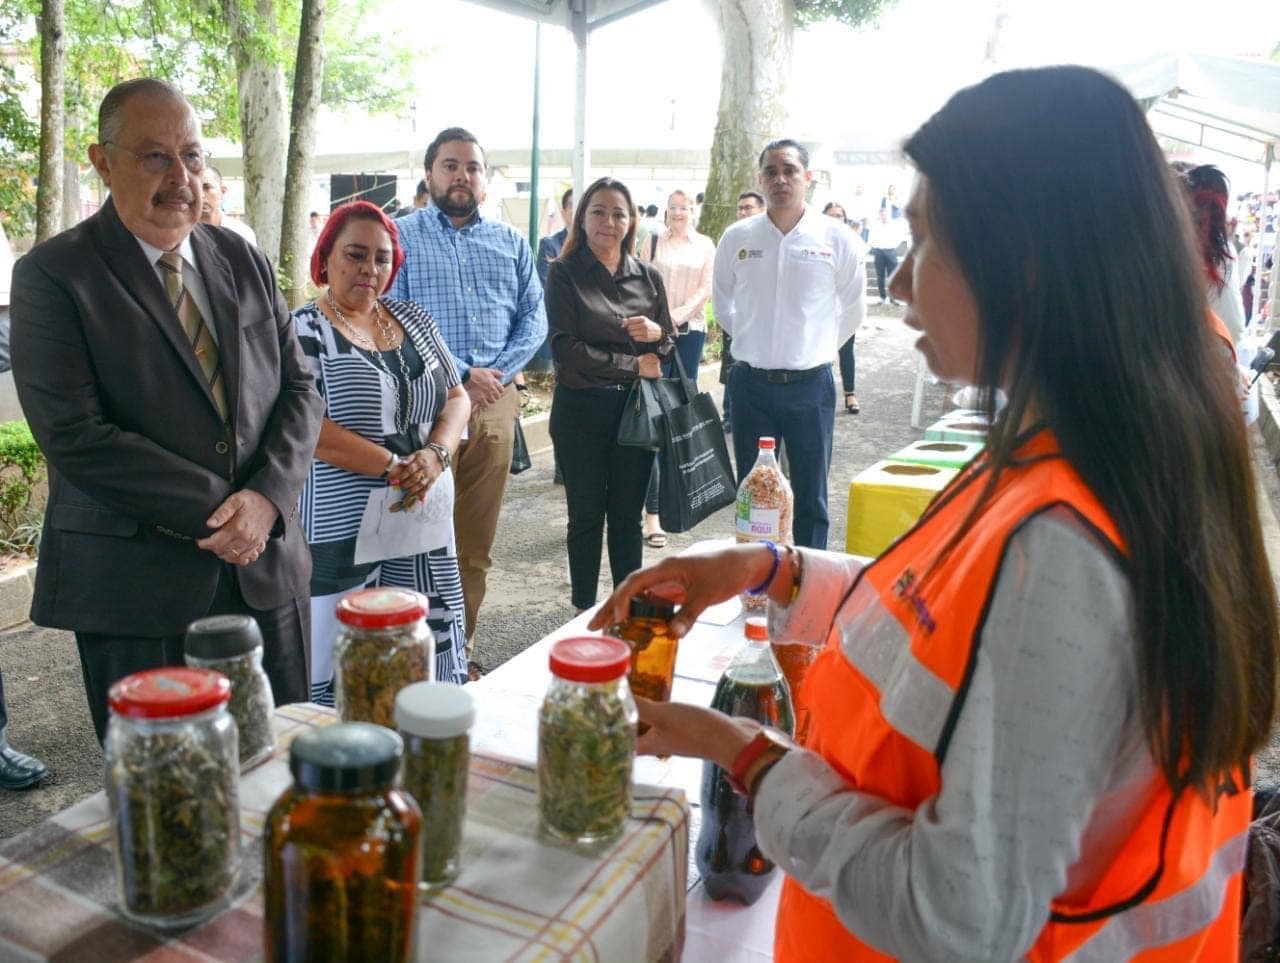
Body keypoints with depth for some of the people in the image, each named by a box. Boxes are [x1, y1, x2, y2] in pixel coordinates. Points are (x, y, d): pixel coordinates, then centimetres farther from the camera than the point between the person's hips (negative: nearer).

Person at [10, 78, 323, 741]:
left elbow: (299, 388, 6)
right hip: (136, 584, -4)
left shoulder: (243, 261, 9)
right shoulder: (52, 275, -5)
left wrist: (267, 498, -11)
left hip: (267, 568, 4)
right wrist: (217, 508, -16)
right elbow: (74, 436, -14)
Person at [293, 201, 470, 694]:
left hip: (419, 521, 5)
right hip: (340, 531, -5)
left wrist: (435, 454, -9)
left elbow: (457, 398, 11)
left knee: (430, 659, 9)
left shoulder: (413, 320, 12)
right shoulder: (303, 330, -5)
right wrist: (395, 467, -17)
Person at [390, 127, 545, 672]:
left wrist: (499, 373, -7)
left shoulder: (511, 243, 17)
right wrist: (459, 376, -14)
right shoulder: (402, 238, 4)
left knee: (476, 544, 9)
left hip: (495, 401, 4)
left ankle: (463, 651, 20)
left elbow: (534, 316, 10)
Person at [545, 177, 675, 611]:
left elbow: (670, 346, 12)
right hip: (581, 411, -3)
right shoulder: (564, 273, -3)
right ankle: (584, 611, 23)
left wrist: (656, 333, -12)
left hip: (636, 408, 3)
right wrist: (632, 364, -11)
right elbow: (565, 349, -12)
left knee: (628, 517, 10)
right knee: (586, 517, 8)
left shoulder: (648, 277, 8)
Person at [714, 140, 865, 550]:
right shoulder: (737, 237, 1)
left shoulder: (837, 239, -4)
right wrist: (753, 340, 11)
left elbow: (853, 309, 9)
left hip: (811, 383, -1)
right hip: (750, 382, 2)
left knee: (811, 498, 7)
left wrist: (817, 347, 9)